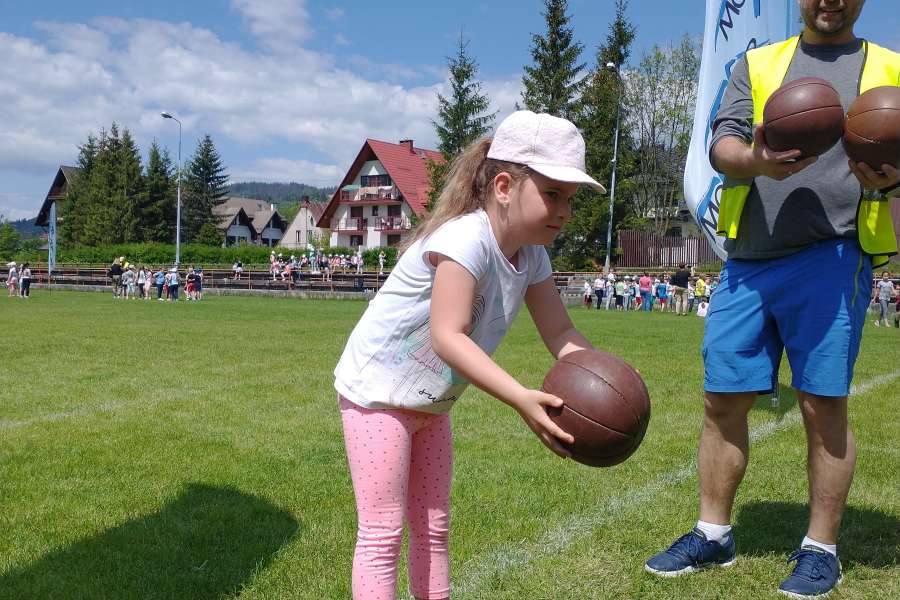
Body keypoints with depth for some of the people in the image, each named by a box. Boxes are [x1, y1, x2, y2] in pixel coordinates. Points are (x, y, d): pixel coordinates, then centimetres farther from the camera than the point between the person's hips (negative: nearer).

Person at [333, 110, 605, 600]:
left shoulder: (532, 256, -3)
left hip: (431, 404, 9)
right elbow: (447, 337, -39)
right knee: (382, 532, -4)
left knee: (434, 525, 18)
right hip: (376, 393, -9)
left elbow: (559, 331, -4)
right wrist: (520, 398, -47)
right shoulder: (464, 239, -31)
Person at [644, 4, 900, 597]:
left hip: (832, 257, -2)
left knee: (824, 405, -2)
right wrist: (755, 161, -20)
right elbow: (721, 144, 3)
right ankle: (713, 534, 20)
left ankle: (821, 549, 14)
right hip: (748, 259, 2)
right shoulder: (756, 64, 17)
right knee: (724, 399, 5)